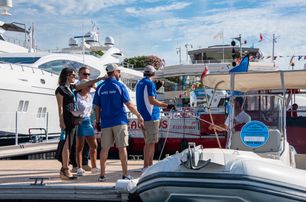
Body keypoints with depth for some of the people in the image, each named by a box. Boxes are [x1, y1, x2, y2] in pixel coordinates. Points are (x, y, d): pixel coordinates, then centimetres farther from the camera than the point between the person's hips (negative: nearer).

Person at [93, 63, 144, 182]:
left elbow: (97, 107, 6)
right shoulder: (120, 86, -5)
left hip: (106, 123, 3)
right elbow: (129, 104, -6)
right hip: (119, 122, -3)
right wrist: (139, 116, 3)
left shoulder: (100, 88, 5)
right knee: (122, 148, 1)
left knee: (104, 148, 7)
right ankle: (125, 174, 4)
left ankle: (102, 175, 10)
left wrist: (97, 121, 15)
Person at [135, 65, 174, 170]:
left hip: (143, 117, 9)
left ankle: (149, 165, 23)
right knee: (150, 143, -5)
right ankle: (146, 166, -4)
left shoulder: (139, 83, 15)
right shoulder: (150, 83, -11)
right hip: (151, 116, -9)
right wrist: (166, 105, -18)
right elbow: (152, 101, -18)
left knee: (148, 142, 16)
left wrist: (156, 88, 28)